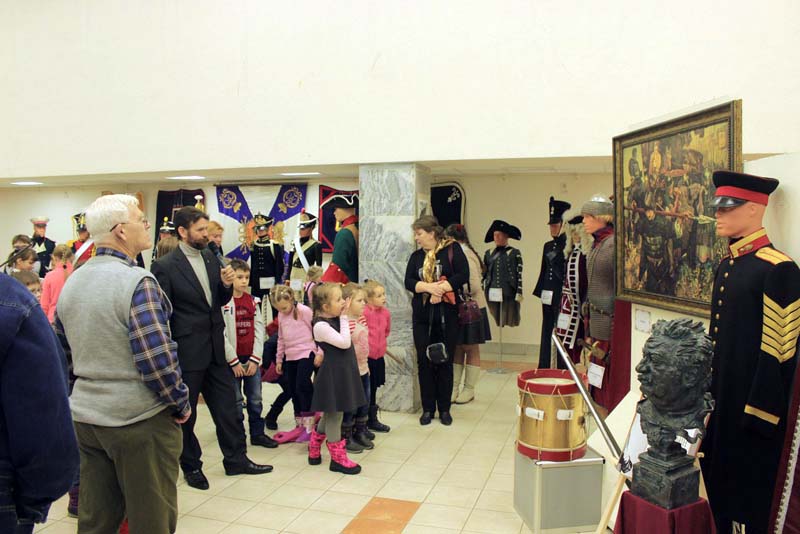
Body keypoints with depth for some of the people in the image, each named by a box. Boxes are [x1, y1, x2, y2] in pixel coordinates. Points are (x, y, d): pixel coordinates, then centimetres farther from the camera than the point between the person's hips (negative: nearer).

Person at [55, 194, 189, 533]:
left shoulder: (71, 283, 6)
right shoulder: (137, 282, -18)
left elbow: (63, 349, 14)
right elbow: (157, 358, -22)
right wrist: (181, 403, -9)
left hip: (85, 416, 7)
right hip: (139, 418, -7)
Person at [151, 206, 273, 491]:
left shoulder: (211, 258, 6)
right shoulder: (165, 266, -12)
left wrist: (226, 284, -7)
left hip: (216, 348, 6)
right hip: (186, 352, -5)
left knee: (228, 406, 12)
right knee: (185, 413, 11)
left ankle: (236, 459, 27)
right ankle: (191, 466, 29)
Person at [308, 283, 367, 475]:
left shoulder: (335, 319, 7)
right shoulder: (321, 325, -20)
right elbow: (344, 342, -24)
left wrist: (343, 316, 3)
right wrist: (344, 317, -18)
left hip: (342, 372, 9)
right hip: (332, 374, -9)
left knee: (330, 415, 20)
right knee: (334, 415, 4)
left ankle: (314, 450, 36)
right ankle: (338, 458, 16)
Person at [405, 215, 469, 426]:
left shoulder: (452, 249, -2)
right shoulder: (416, 256, 9)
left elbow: (463, 275, -12)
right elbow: (409, 282, 0)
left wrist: (440, 289, -17)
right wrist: (429, 287, -17)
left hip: (447, 315, -3)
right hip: (422, 316, 3)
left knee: (445, 362, 5)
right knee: (424, 362, 5)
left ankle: (444, 409, 17)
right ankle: (428, 408, 16)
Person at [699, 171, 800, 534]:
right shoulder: (727, 265, 9)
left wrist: (759, 412, -18)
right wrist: (707, 391, 15)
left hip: (754, 401, -8)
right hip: (720, 399, 8)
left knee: (754, 493, 9)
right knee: (718, 479, 19)